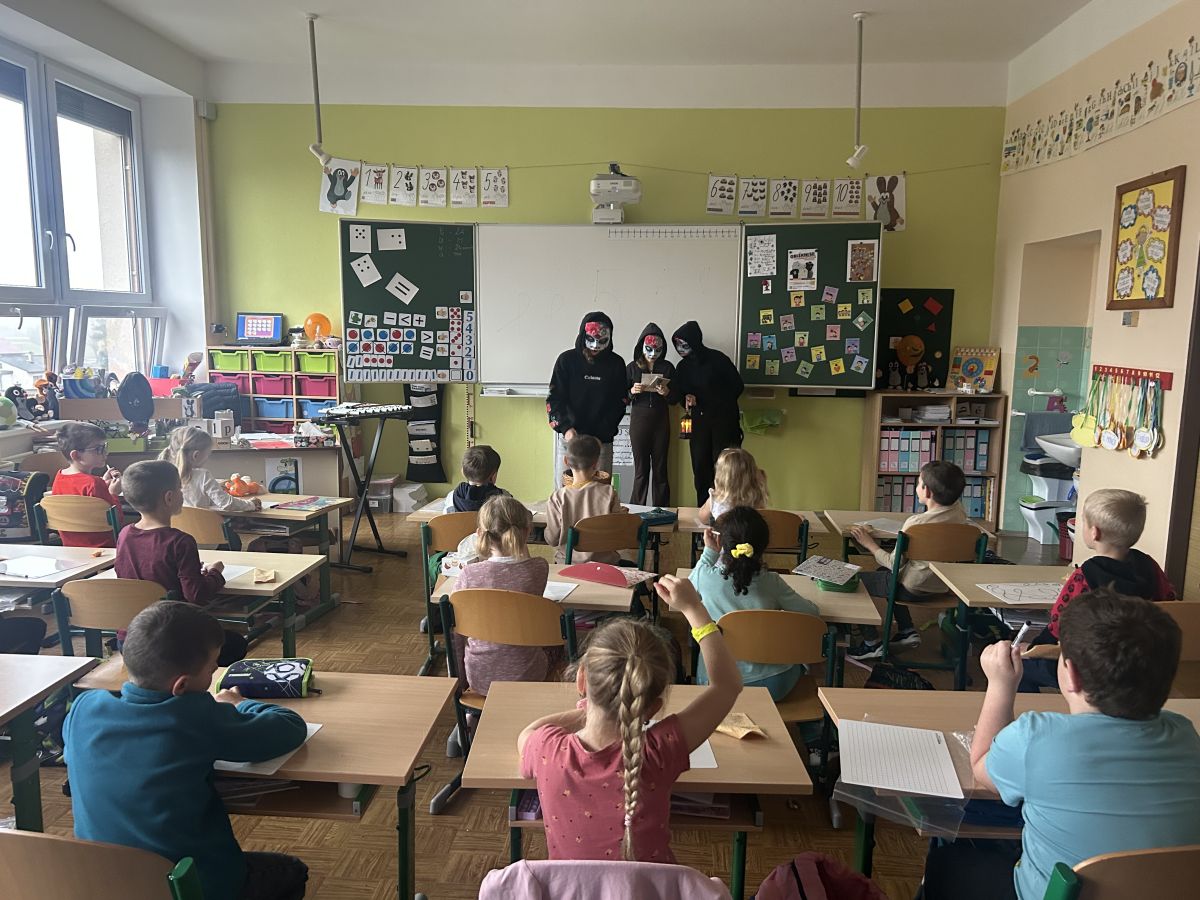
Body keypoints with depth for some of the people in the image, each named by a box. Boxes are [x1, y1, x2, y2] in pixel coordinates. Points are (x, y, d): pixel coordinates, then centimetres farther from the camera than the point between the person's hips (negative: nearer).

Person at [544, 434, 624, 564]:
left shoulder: (557, 498, -15)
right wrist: (620, 514, 12)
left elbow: (552, 540, -7)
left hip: (568, 563, 0)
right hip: (605, 562, 1)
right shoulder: (609, 493, -14)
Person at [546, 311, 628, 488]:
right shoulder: (567, 359, -1)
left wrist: (602, 435, -9)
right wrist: (565, 428, -18)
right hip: (568, 436, -1)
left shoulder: (616, 364, 2)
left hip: (601, 439, 1)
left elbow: (619, 403, 2)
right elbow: (554, 398, -3)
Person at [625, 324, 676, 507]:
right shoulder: (632, 368, 3)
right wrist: (632, 391, -16)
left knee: (660, 468, 4)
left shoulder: (667, 368, 5)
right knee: (641, 469, 1)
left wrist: (666, 392, -15)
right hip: (639, 420, -1)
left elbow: (675, 399, 5)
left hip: (661, 421, 1)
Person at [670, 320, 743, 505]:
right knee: (700, 467, 1)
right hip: (699, 422, 5)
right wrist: (687, 399, -6)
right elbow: (680, 393, 16)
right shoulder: (683, 367, 8)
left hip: (724, 420, -5)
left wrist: (721, 404, -6)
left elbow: (737, 385, -2)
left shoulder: (717, 359, -8)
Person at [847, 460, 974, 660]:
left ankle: (872, 643, 13)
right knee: (884, 574, 31)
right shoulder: (959, 512, -10)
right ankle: (907, 631, 31)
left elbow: (894, 564, -19)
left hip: (914, 589, -8)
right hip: (943, 585, 8)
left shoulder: (915, 523, -30)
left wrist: (869, 544, -8)